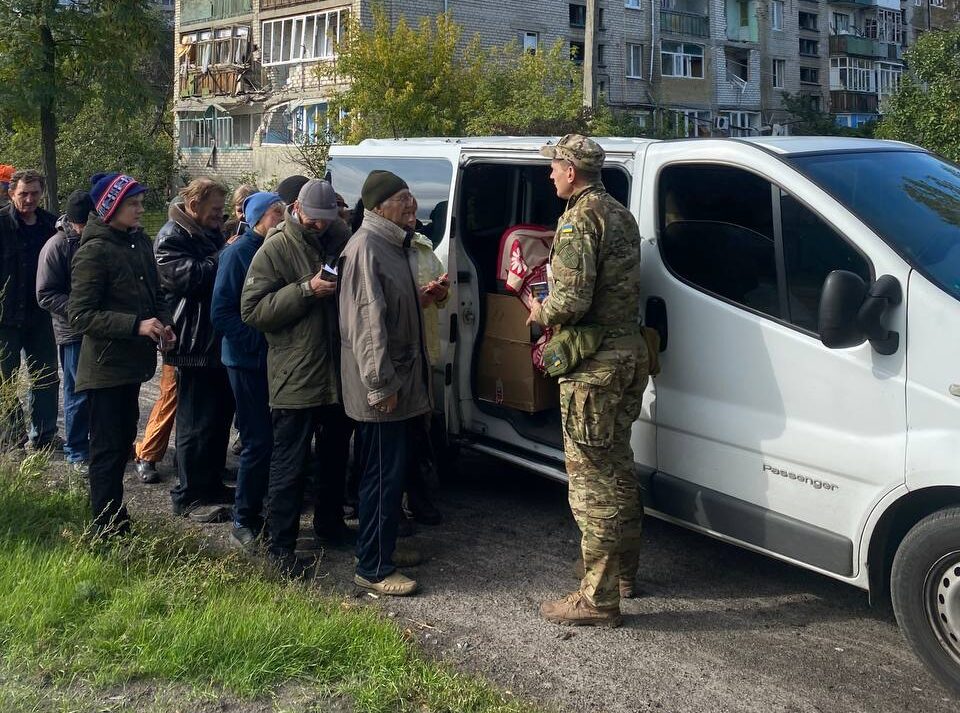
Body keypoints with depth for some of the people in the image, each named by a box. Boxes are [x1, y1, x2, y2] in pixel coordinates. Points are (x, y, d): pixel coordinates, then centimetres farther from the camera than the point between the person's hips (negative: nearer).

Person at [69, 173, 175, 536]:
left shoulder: (140, 241, 7)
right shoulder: (94, 251, -15)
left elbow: (154, 293, 20)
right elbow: (80, 315, -18)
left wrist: (163, 323, 0)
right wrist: (137, 325, -26)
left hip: (133, 361, 8)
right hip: (106, 366, -8)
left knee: (122, 442, 17)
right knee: (108, 450, -1)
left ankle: (118, 523, 29)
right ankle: (108, 532, 8)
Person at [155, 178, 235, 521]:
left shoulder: (210, 233, 18)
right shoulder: (172, 236, -11)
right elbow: (186, 275, -26)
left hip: (219, 340, 10)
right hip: (195, 343, -9)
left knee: (221, 414, 15)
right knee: (197, 422, -5)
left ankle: (211, 483, 27)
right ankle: (188, 496, 4)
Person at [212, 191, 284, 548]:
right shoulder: (237, 253, -10)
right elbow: (222, 312, -14)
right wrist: (258, 342, -18)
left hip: (274, 358, 6)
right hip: (247, 361, -6)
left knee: (267, 439, 8)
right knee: (258, 442, -5)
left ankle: (254, 511, 21)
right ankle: (244, 520, 9)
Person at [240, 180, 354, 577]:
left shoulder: (341, 239, 7)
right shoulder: (275, 250, -7)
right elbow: (252, 309, -14)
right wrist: (306, 290, -22)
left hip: (340, 372, 6)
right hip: (296, 377, -6)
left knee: (336, 455, 21)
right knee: (290, 465, -1)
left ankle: (329, 522, 39)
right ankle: (281, 546, 9)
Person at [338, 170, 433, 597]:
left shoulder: (396, 244, 13)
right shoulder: (366, 247, -18)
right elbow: (368, 321, -23)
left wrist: (425, 296, 9)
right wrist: (382, 385, -23)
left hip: (401, 381, 10)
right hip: (382, 387, -10)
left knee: (394, 470, 18)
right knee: (384, 476, -4)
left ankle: (382, 546, 32)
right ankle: (372, 569, 6)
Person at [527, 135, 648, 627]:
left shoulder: (579, 220, -15)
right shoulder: (621, 215, 15)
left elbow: (571, 301, -24)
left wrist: (540, 314, -4)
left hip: (594, 364, -10)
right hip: (630, 350, 10)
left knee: (591, 476, -4)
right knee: (617, 465, 21)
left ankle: (598, 598, 1)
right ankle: (625, 569, 34)